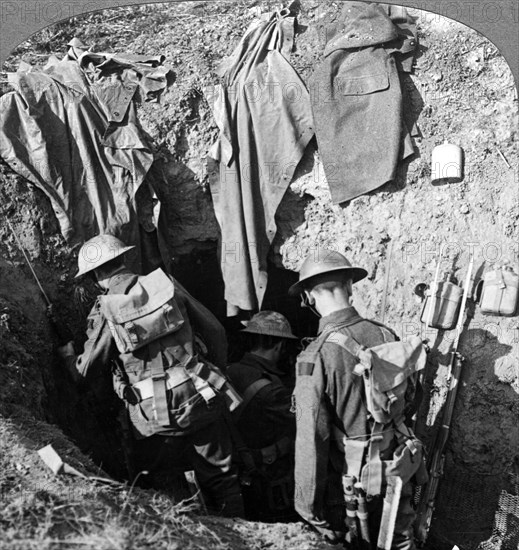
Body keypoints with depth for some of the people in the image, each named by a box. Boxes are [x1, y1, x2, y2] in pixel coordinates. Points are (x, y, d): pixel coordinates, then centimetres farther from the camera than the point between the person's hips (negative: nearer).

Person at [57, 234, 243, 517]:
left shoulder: (105, 312, -10)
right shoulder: (166, 284, -3)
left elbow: (88, 373, 1)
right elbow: (214, 330, 3)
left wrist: (67, 355, 22)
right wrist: (218, 367, 19)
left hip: (154, 417, -2)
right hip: (200, 400, 3)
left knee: (161, 487, 18)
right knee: (220, 477, 17)